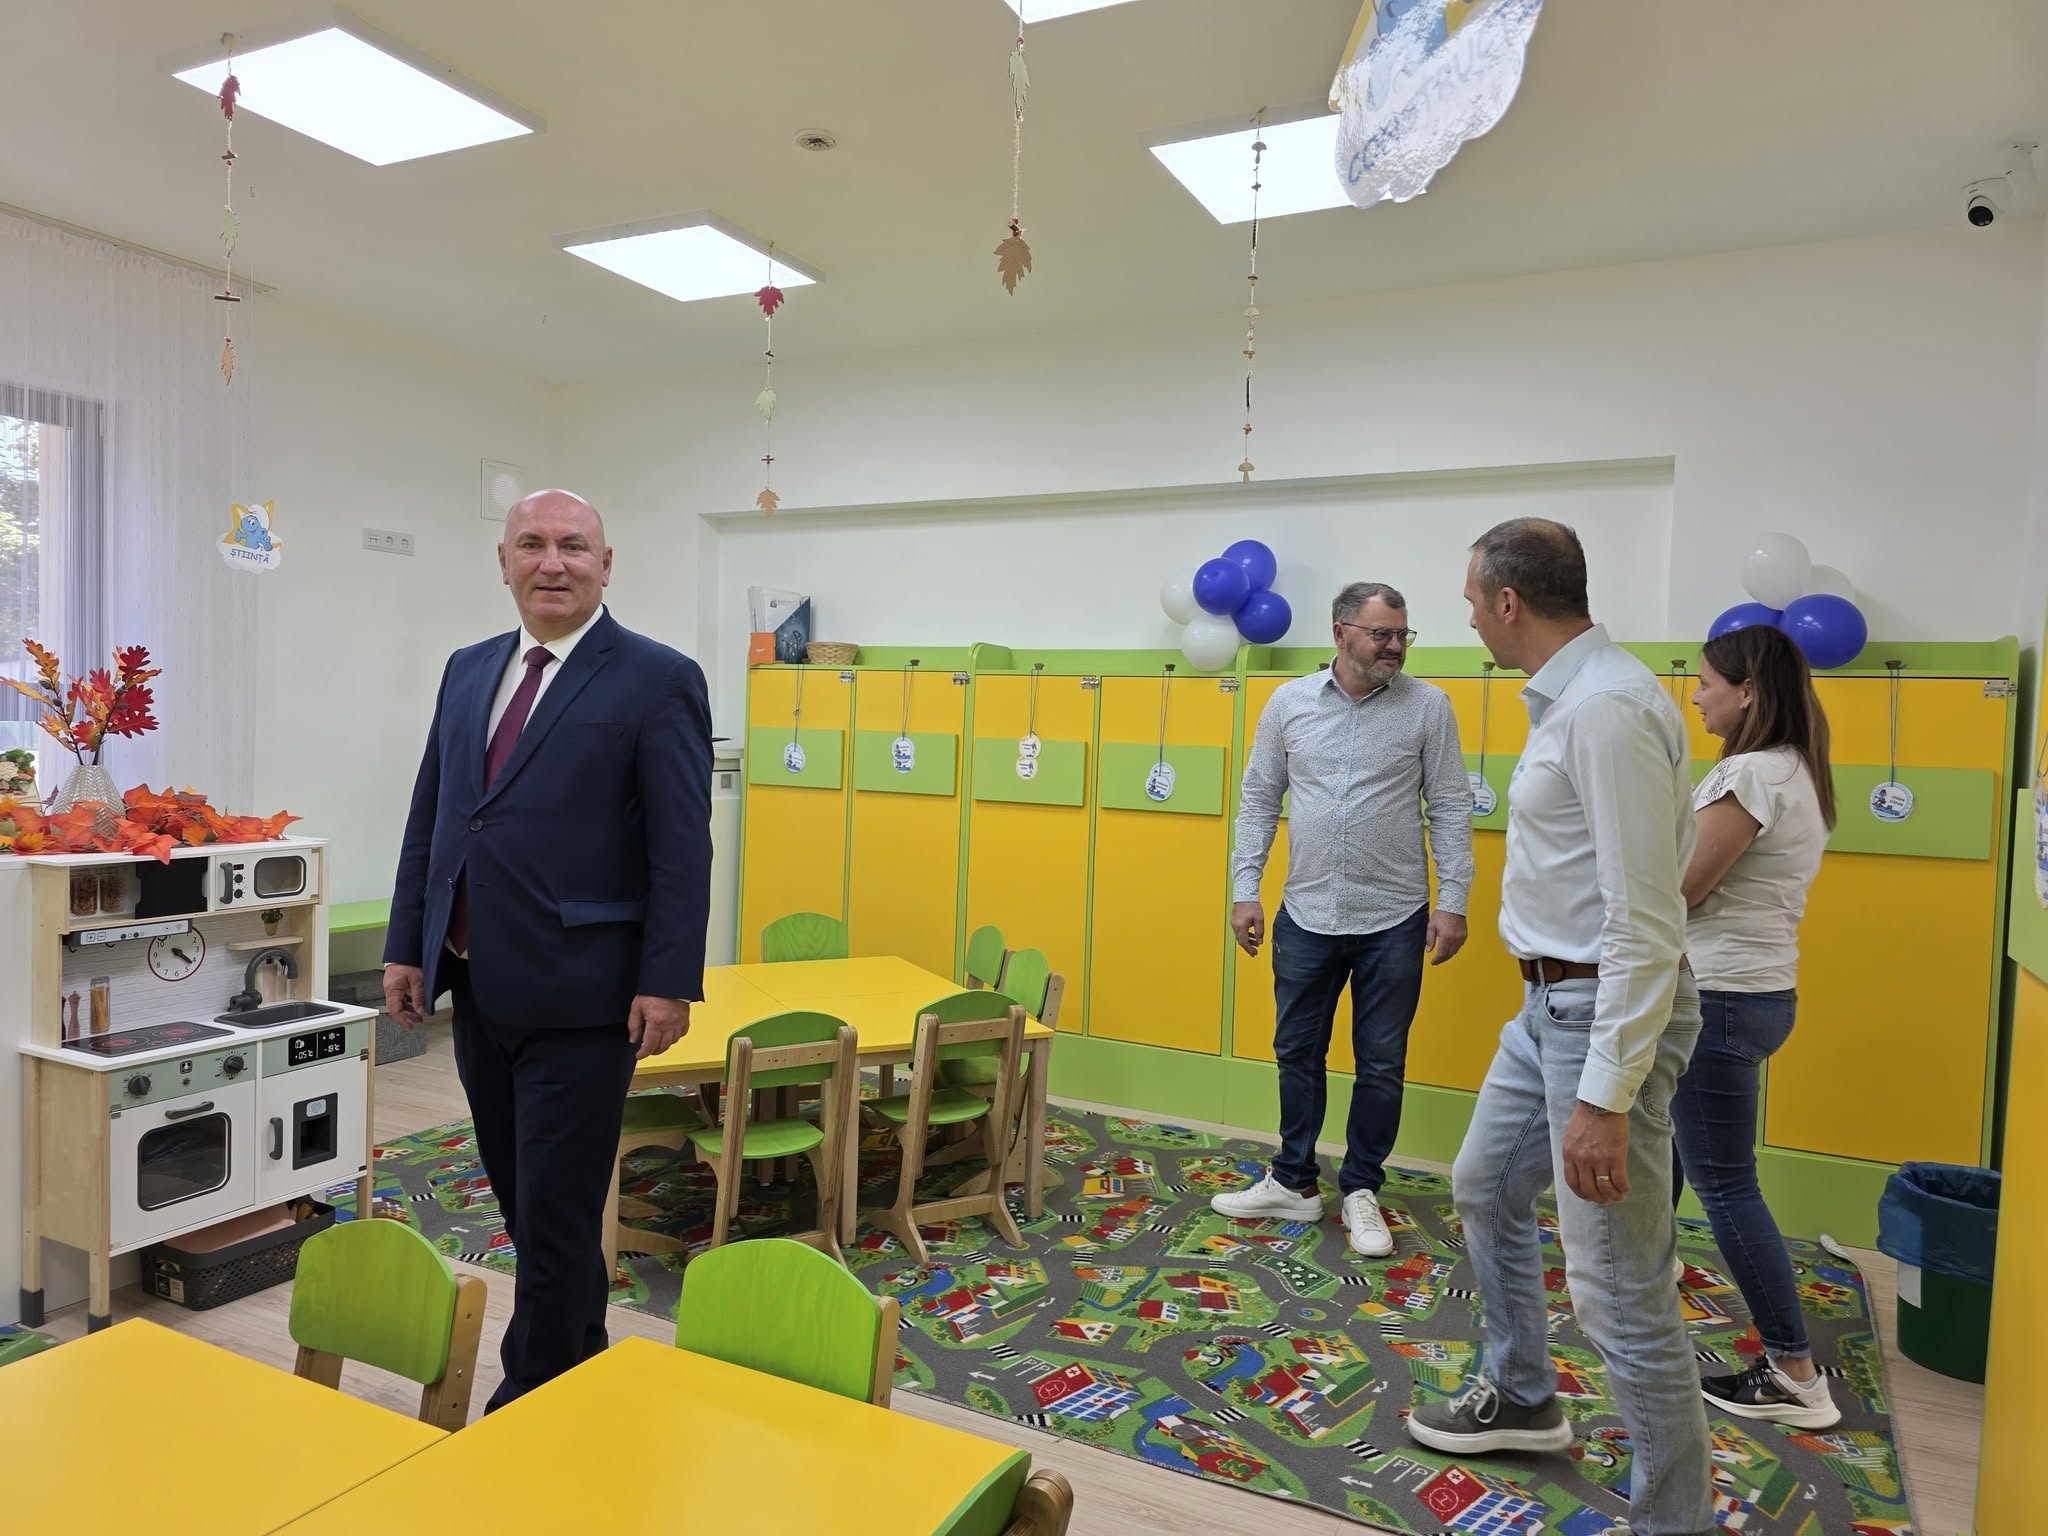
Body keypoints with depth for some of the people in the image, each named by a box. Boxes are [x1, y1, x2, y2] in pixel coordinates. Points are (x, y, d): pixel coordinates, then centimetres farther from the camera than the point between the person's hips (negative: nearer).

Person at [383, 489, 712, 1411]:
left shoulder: (656, 680, -9)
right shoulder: (468, 671, 12)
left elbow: (683, 846, -12)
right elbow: (429, 816, 15)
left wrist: (669, 982, -16)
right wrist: (408, 945, 11)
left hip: (579, 996, -7)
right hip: (478, 990, 7)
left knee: (556, 1215, 3)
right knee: (524, 1201, 18)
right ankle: (582, 1360, 37)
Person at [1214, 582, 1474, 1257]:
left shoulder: (1428, 706, -3)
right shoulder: (1290, 702, 1)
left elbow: (1450, 808, -2)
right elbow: (1259, 800, 5)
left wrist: (1453, 900, -7)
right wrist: (1245, 888, 0)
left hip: (1394, 921, -2)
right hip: (1306, 916, 2)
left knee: (1381, 1065, 9)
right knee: (1297, 1052, 13)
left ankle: (1361, 1191, 26)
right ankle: (1293, 1182, 30)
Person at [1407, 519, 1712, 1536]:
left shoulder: (1607, 709, -22)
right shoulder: (1564, 699, 8)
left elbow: (1643, 920, -25)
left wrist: (1606, 1098, -26)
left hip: (1605, 1011, -11)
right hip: (1550, 1003, 11)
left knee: (1619, 1295, -3)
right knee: (1484, 1188, 25)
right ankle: (1519, 1398, 46)